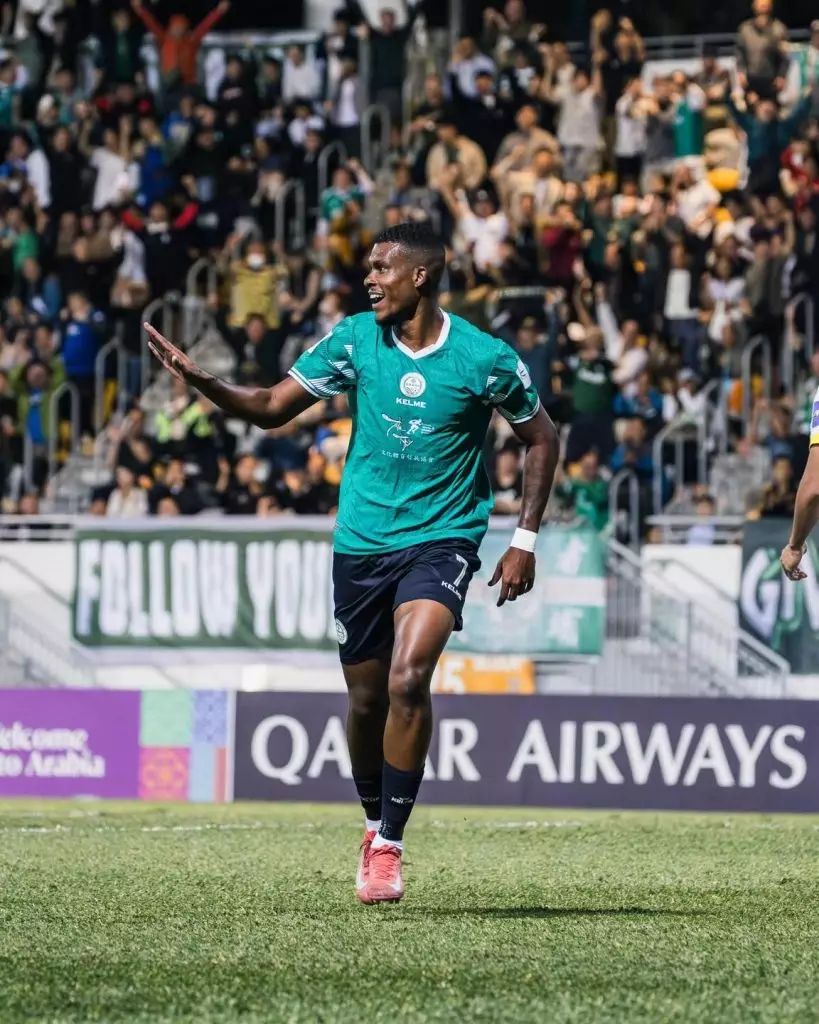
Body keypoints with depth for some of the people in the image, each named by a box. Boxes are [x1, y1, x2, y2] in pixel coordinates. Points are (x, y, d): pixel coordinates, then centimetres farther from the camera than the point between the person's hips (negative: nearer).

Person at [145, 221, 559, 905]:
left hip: (441, 540, -4)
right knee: (367, 701, 9)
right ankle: (375, 828, 33)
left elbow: (541, 438, 6)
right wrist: (199, 379, -11)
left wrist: (525, 541, 2)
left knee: (408, 679, -24)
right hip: (361, 542, 4)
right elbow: (271, 408, 5)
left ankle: (390, 846, -13)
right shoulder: (355, 340, 0)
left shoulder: (485, 359, -8)